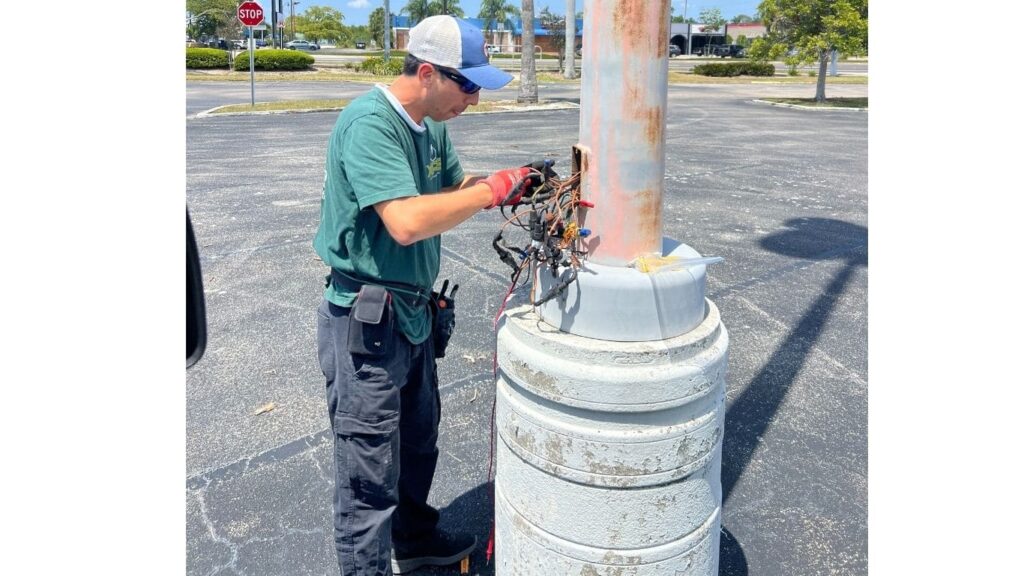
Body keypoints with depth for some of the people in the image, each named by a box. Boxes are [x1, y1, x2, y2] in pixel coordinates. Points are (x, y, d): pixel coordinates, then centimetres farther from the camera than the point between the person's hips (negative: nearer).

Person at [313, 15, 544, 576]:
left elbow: (452, 186, 18)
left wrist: (512, 181, -1)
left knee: (417, 440, 25)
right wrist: (494, 190, -24)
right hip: (367, 319, -10)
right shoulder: (369, 123, -23)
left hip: (411, 311, 10)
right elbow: (407, 222, -34)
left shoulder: (431, 125, 5)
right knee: (370, 470, 3)